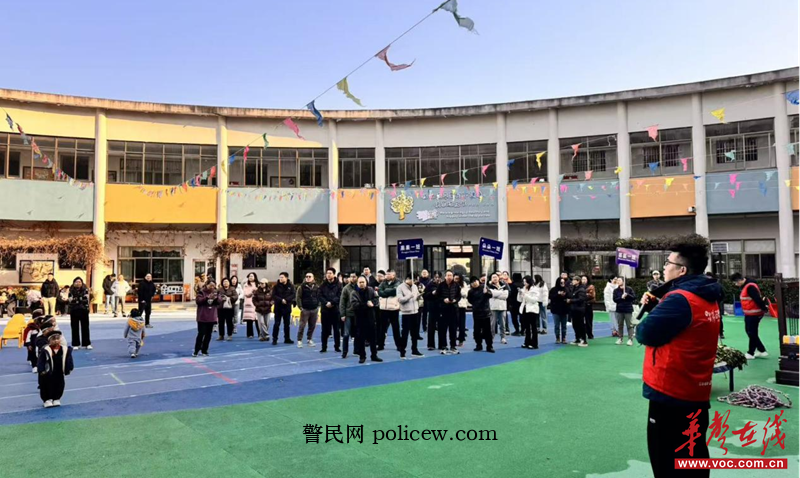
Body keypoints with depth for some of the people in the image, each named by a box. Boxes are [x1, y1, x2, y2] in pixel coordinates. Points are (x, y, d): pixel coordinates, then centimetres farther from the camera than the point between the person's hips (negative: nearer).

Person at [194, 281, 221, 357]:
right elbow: (198, 301, -16)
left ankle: (204, 350, 17)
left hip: (212, 317, 4)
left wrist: (217, 298, -20)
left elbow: (220, 301, 1)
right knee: (201, 334, -5)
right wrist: (207, 297, -26)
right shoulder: (202, 292, -5)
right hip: (202, 317, -4)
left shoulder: (216, 292, 8)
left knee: (208, 334, 7)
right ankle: (196, 351, 4)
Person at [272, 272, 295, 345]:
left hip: (287, 308, 2)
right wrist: (281, 300, -19)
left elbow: (293, 295, -7)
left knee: (287, 324, 10)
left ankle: (287, 339, 19)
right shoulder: (276, 286, -2)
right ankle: (274, 339, 4)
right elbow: (274, 296, -7)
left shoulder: (291, 286, 0)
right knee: (277, 324, -2)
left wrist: (286, 300, -21)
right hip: (278, 307, -1)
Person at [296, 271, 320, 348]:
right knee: (302, 326, -5)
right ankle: (299, 340, 1)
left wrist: (318, 306, 5)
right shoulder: (302, 287, -2)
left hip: (314, 309, 3)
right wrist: (300, 307, -10)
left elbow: (319, 297, 12)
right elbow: (298, 297, -3)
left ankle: (309, 339, 20)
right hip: (305, 309, -3)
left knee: (312, 326, 8)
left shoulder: (316, 287, 7)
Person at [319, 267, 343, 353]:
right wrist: (326, 303, -16)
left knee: (336, 329, 4)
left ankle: (337, 347, 13)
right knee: (325, 329, 6)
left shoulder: (339, 284, 0)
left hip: (336, 309, -2)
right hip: (325, 309, 2)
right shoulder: (323, 285, 8)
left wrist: (331, 302, -20)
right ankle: (324, 347, 14)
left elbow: (340, 296, -10)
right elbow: (320, 296, 0)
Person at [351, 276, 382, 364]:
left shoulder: (370, 290, 3)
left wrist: (372, 303, -21)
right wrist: (366, 304, -23)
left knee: (373, 337, 10)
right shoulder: (354, 293, -8)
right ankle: (362, 356, 14)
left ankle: (374, 355, 22)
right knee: (360, 338, 2)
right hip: (360, 318, -3)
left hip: (370, 317, 3)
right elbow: (354, 305, -20)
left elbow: (376, 298, 0)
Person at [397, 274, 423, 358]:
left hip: (415, 312, 6)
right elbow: (400, 299, -17)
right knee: (405, 332, -2)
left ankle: (414, 350, 23)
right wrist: (410, 295, -22)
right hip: (406, 313, -6)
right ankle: (402, 351, 6)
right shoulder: (400, 287, -8)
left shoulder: (414, 286, 11)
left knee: (415, 332, 12)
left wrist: (419, 294, -5)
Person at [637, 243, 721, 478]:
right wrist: (656, 306, 2)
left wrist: (651, 311, 0)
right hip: (697, 393, 9)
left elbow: (645, 333, -20)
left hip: (670, 392, -9)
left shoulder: (679, 299, -21)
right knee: (694, 457, 19)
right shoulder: (707, 298, 8)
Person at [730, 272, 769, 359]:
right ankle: (762, 351, 23)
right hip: (749, 314, 10)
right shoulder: (745, 286, 11)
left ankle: (751, 353, 10)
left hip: (754, 314, -10)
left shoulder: (750, 287, -22)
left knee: (752, 333, 0)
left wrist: (765, 309, -19)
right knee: (749, 332, 16)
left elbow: (758, 299, -25)